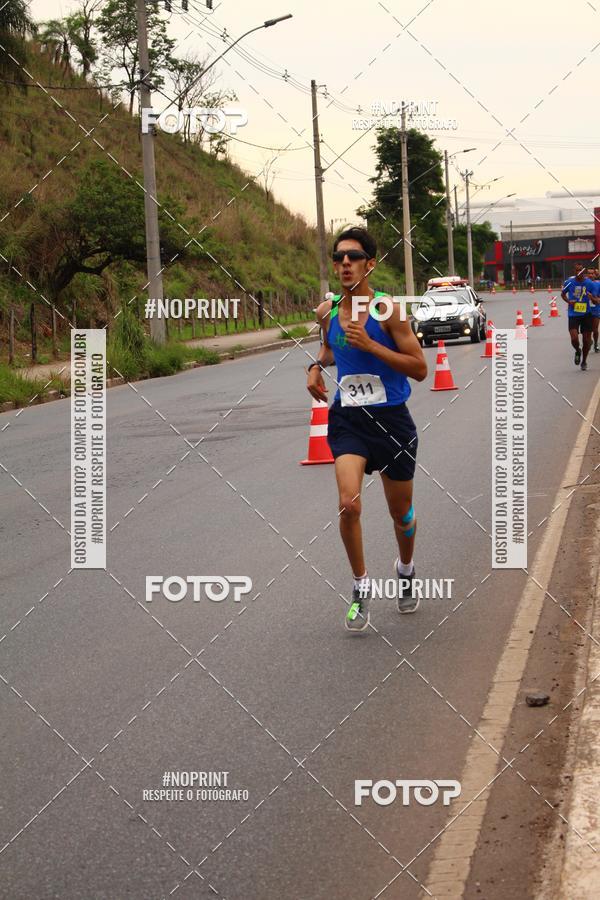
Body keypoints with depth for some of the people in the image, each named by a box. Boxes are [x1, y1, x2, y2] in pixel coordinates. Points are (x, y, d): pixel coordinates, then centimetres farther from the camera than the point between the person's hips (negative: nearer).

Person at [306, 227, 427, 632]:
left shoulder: (388, 310, -13)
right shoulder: (327, 311, 0)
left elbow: (420, 369, -14)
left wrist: (370, 345, -23)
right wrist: (318, 365, 2)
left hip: (391, 419, -2)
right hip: (348, 419, 2)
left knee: (400, 509, 13)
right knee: (349, 503, -19)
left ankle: (406, 569, 44)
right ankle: (361, 585, 0)